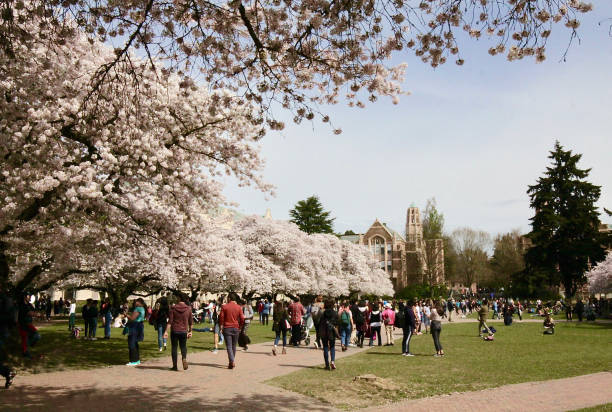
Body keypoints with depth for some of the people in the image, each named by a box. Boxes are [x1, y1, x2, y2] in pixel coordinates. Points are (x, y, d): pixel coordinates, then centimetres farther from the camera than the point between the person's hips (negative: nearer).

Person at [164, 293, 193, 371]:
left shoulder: (174, 308, -9)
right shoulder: (188, 308, -3)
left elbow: (170, 321, -11)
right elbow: (191, 322, 3)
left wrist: (166, 332, -9)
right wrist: (190, 331, 14)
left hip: (174, 331, -1)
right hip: (184, 331, 1)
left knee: (174, 347, 10)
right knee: (183, 346, 17)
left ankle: (174, 366, 12)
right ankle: (184, 359, -11)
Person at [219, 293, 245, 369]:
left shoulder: (224, 307, -5)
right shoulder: (239, 307, -1)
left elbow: (221, 318, -6)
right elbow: (242, 319, -2)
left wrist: (221, 327, 5)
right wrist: (240, 327, 12)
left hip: (227, 328, -2)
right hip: (236, 328, 2)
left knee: (229, 346, -2)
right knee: (234, 346, 14)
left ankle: (232, 361, -17)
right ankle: (232, 362, 22)